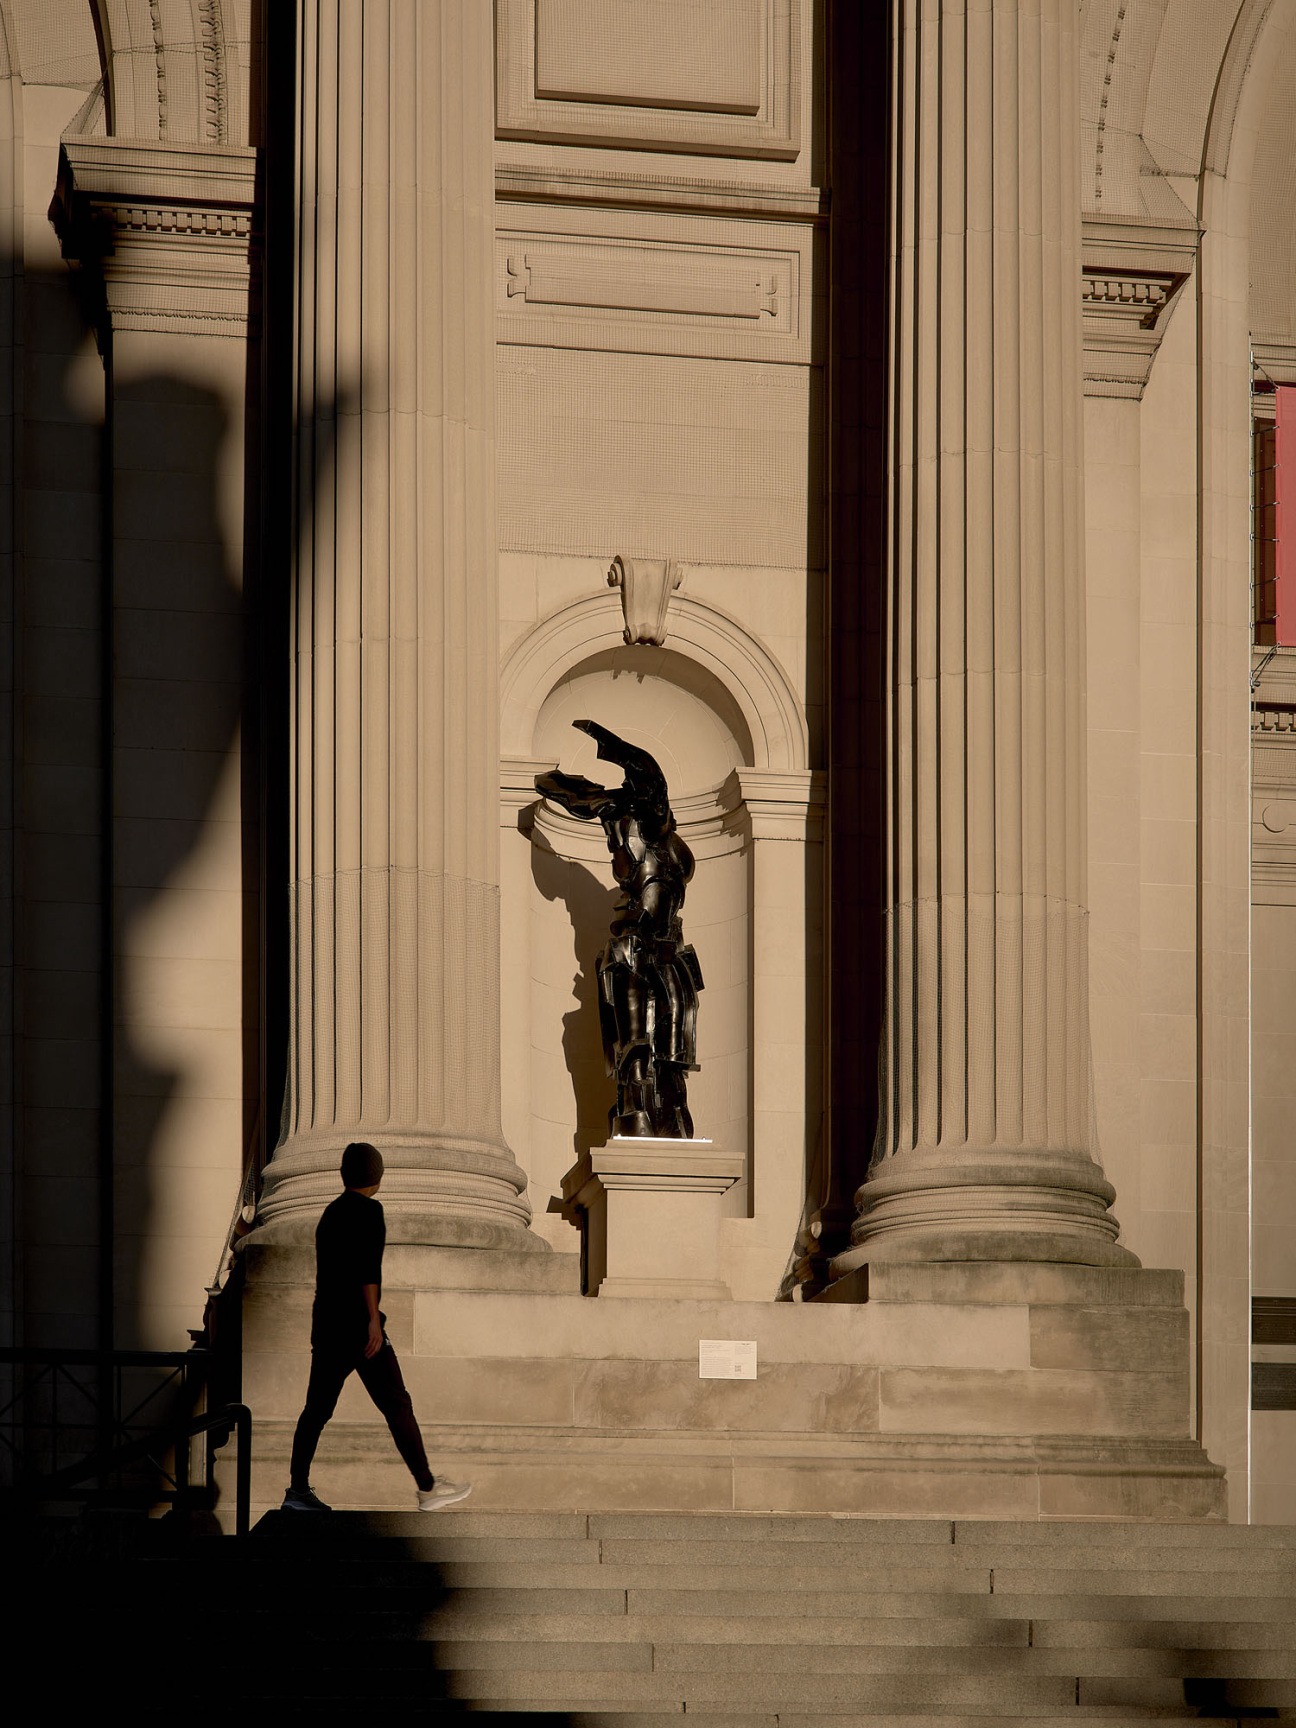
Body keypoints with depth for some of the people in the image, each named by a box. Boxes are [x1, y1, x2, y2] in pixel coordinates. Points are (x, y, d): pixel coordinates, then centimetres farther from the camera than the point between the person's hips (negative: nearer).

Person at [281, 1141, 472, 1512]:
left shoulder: (330, 1213, 17)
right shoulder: (368, 1210, -8)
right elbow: (369, 1266, -18)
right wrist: (374, 1319, -20)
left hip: (325, 1325, 8)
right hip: (357, 1324, -8)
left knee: (318, 1408, 7)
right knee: (396, 1405, -3)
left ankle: (297, 1489, 1)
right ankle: (428, 1488, -1)